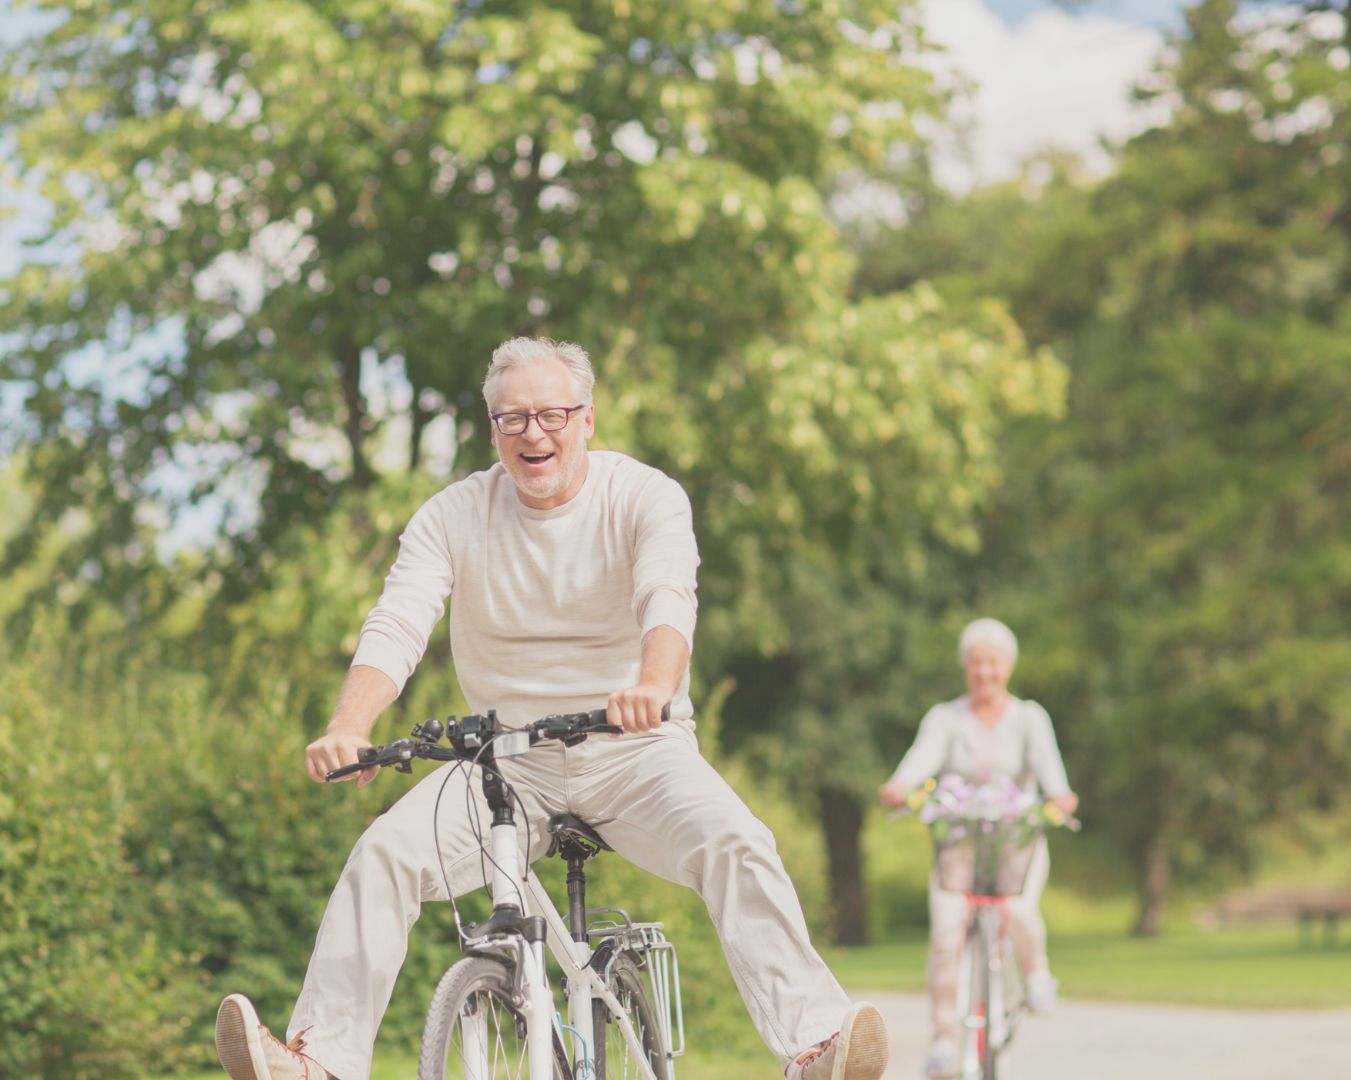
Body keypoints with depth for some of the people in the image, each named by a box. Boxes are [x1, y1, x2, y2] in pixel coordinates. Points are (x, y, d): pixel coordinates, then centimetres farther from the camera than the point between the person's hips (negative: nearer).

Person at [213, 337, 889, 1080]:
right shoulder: (454, 516, -1)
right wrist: (349, 727, -35)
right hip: (508, 760, 2)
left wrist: (654, 687, -51)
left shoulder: (646, 498, -7)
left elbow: (669, 600, -26)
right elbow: (396, 625, -14)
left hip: (636, 751, -2)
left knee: (737, 846, -29)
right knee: (384, 853, -21)